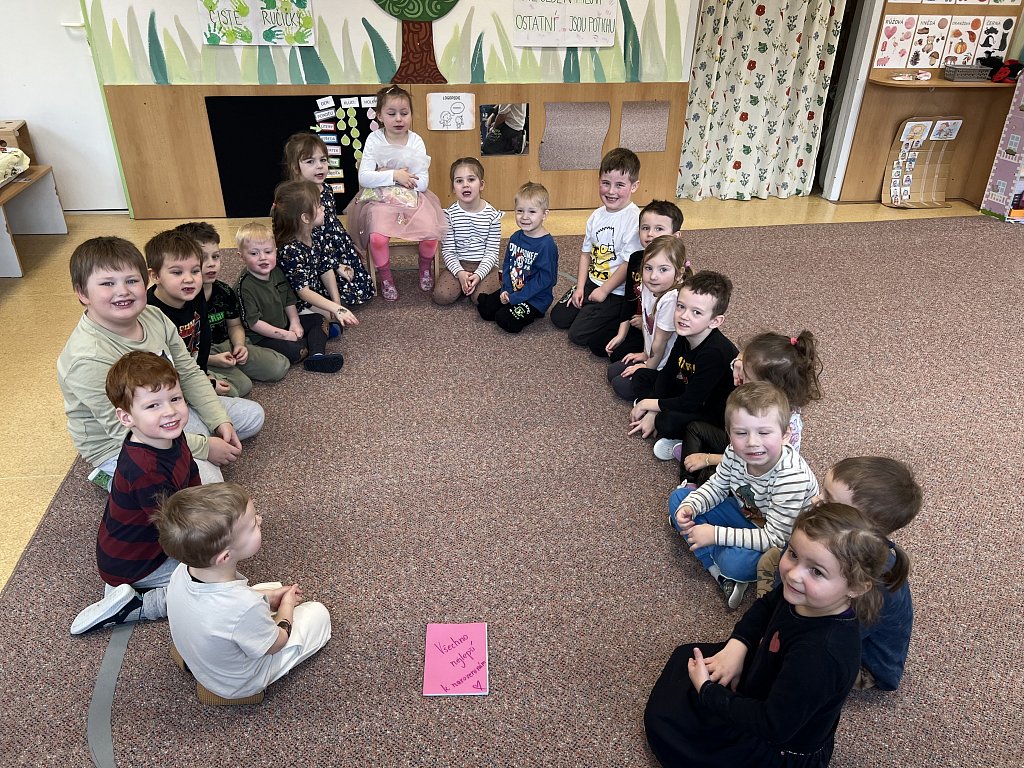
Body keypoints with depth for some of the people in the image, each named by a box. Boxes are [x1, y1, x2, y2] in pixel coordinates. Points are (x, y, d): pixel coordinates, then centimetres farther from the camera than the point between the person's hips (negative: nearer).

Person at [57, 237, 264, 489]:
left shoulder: (153, 316, -10)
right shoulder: (89, 359, -31)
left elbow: (189, 374, 1)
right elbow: (127, 432, -28)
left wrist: (220, 421, -9)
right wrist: (204, 447, -25)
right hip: (120, 447, -8)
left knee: (253, 414, 10)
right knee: (207, 480, -26)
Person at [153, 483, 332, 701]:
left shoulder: (184, 570, -25)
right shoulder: (245, 608, -43)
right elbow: (275, 644, -20)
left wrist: (270, 596, -3)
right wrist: (287, 605, -3)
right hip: (239, 684, -6)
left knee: (272, 589, 23)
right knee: (318, 613, 7)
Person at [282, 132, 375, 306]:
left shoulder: (327, 189, 3)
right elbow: (311, 242, -21)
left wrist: (353, 246, 21)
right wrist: (335, 266, -17)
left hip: (341, 247, 8)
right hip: (321, 254, -8)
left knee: (365, 288, 8)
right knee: (349, 294, -12)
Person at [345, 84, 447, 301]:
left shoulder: (415, 141, 1)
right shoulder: (374, 140, -3)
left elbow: (422, 183, -6)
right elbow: (364, 178, -11)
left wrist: (384, 174, -10)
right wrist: (394, 175, -19)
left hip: (412, 198, 2)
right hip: (381, 200, -1)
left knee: (430, 233, -23)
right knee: (377, 237, -29)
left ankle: (425, 268, 11)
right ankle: (385, 277, 0)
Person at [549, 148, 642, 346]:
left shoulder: (634, 219, -22)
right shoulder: (597, 215, 2)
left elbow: (630, 264, -22)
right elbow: (586, 253, 9)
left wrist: (604, 290, -16)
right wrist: (580, 287, 1)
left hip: (617, 291, -8)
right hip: (592, 282, 8)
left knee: (578, 334, -9)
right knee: (558, 318, 8)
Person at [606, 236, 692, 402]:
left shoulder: (670, 300, -35)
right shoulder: (648, 287, -10)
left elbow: (660, 342, -23)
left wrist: (648, 366, -6)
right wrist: (645, 354, 15)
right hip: (653, 356, 9)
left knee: (622, 386, -5)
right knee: (612, 371, 14)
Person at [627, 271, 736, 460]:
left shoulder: (714, 352, -33)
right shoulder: (685, 336, -8)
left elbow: (690, 403, -28)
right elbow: (666, 373, 5)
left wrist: (648, 404, -14)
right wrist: (651, 412, -5)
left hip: (716, 414, -9)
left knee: (668, 422, -34)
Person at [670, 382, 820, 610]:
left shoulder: (792, 478, -37)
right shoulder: (735, 453, -20)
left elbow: (775, 538, -32)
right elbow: (717, 486, 1)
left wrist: (715, 534, -31)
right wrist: (690, 506, -19)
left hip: (784, 541, -7)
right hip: (747, 512, 7)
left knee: (734, 561, -36)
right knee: (678, 497, -3)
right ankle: (721, 575, -11)